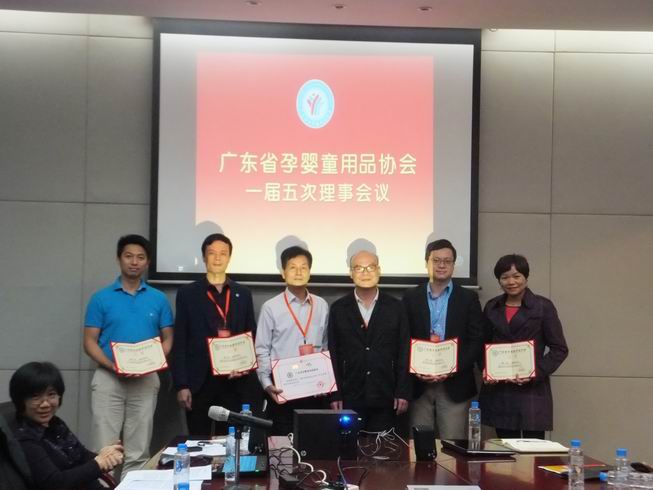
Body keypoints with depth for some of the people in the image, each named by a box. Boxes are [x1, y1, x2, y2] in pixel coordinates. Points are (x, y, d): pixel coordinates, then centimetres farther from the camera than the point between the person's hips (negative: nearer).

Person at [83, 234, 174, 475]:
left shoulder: (159, 299, 6)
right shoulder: (101, 298, 2)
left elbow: (167, 339, 8)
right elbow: (89, 342, 0)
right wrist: (113, 366, -16)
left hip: (146, 379, 1)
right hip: (108, 377, -1)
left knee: (138, 452, 5)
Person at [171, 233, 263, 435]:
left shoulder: (243, 294, 11)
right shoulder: (188, 293, 4)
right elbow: (180, 342, 0)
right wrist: (181, 385, -7)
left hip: (234, 381, 2)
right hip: (199, 381, -2)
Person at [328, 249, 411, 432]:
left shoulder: (395, 307, 5)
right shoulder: (338, 309, 5)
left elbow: (403, 352, 4)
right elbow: (333, 354, 4)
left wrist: (403, 393, -1)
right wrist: (334, 395, -1)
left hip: (385, 397, 0)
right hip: (350, 397, 0)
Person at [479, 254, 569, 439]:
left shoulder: (543, 306, 0)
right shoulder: (492, 307, 12)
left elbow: (559, 349, -1)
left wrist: (537, 373, -14)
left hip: (532, 391, -3)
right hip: (497, 392, 4)